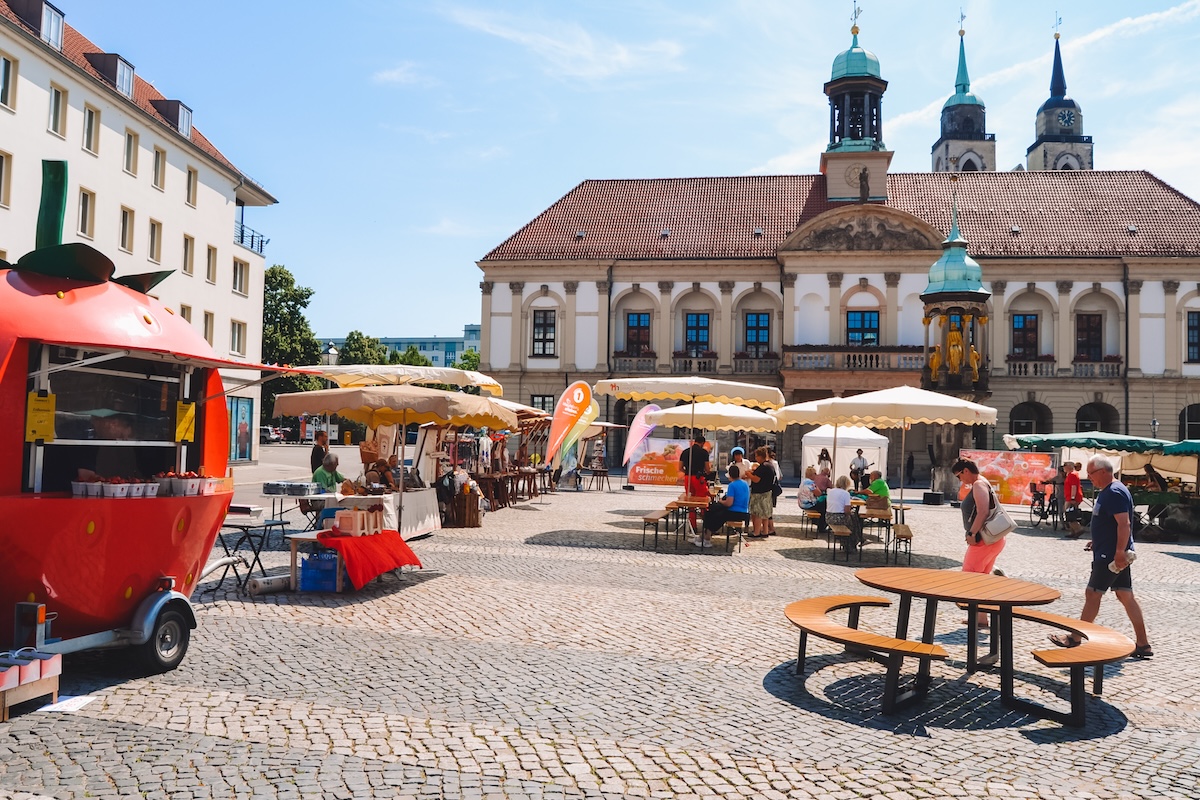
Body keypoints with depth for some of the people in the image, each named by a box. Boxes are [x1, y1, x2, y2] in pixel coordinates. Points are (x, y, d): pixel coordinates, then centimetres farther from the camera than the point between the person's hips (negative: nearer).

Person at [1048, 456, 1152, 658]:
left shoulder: (1115, 493, -18)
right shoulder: (1107, 491, 14)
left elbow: (1124, 524, -25)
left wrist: (1119, 552, -27)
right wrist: (1096, 541, 21)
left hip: (1111, 556, -10)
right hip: (1115, 554, 10)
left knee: (1092, 594, -2)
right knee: (1126, 596, 11)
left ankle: (1075, 638, 7)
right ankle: (1143, 645, 14)